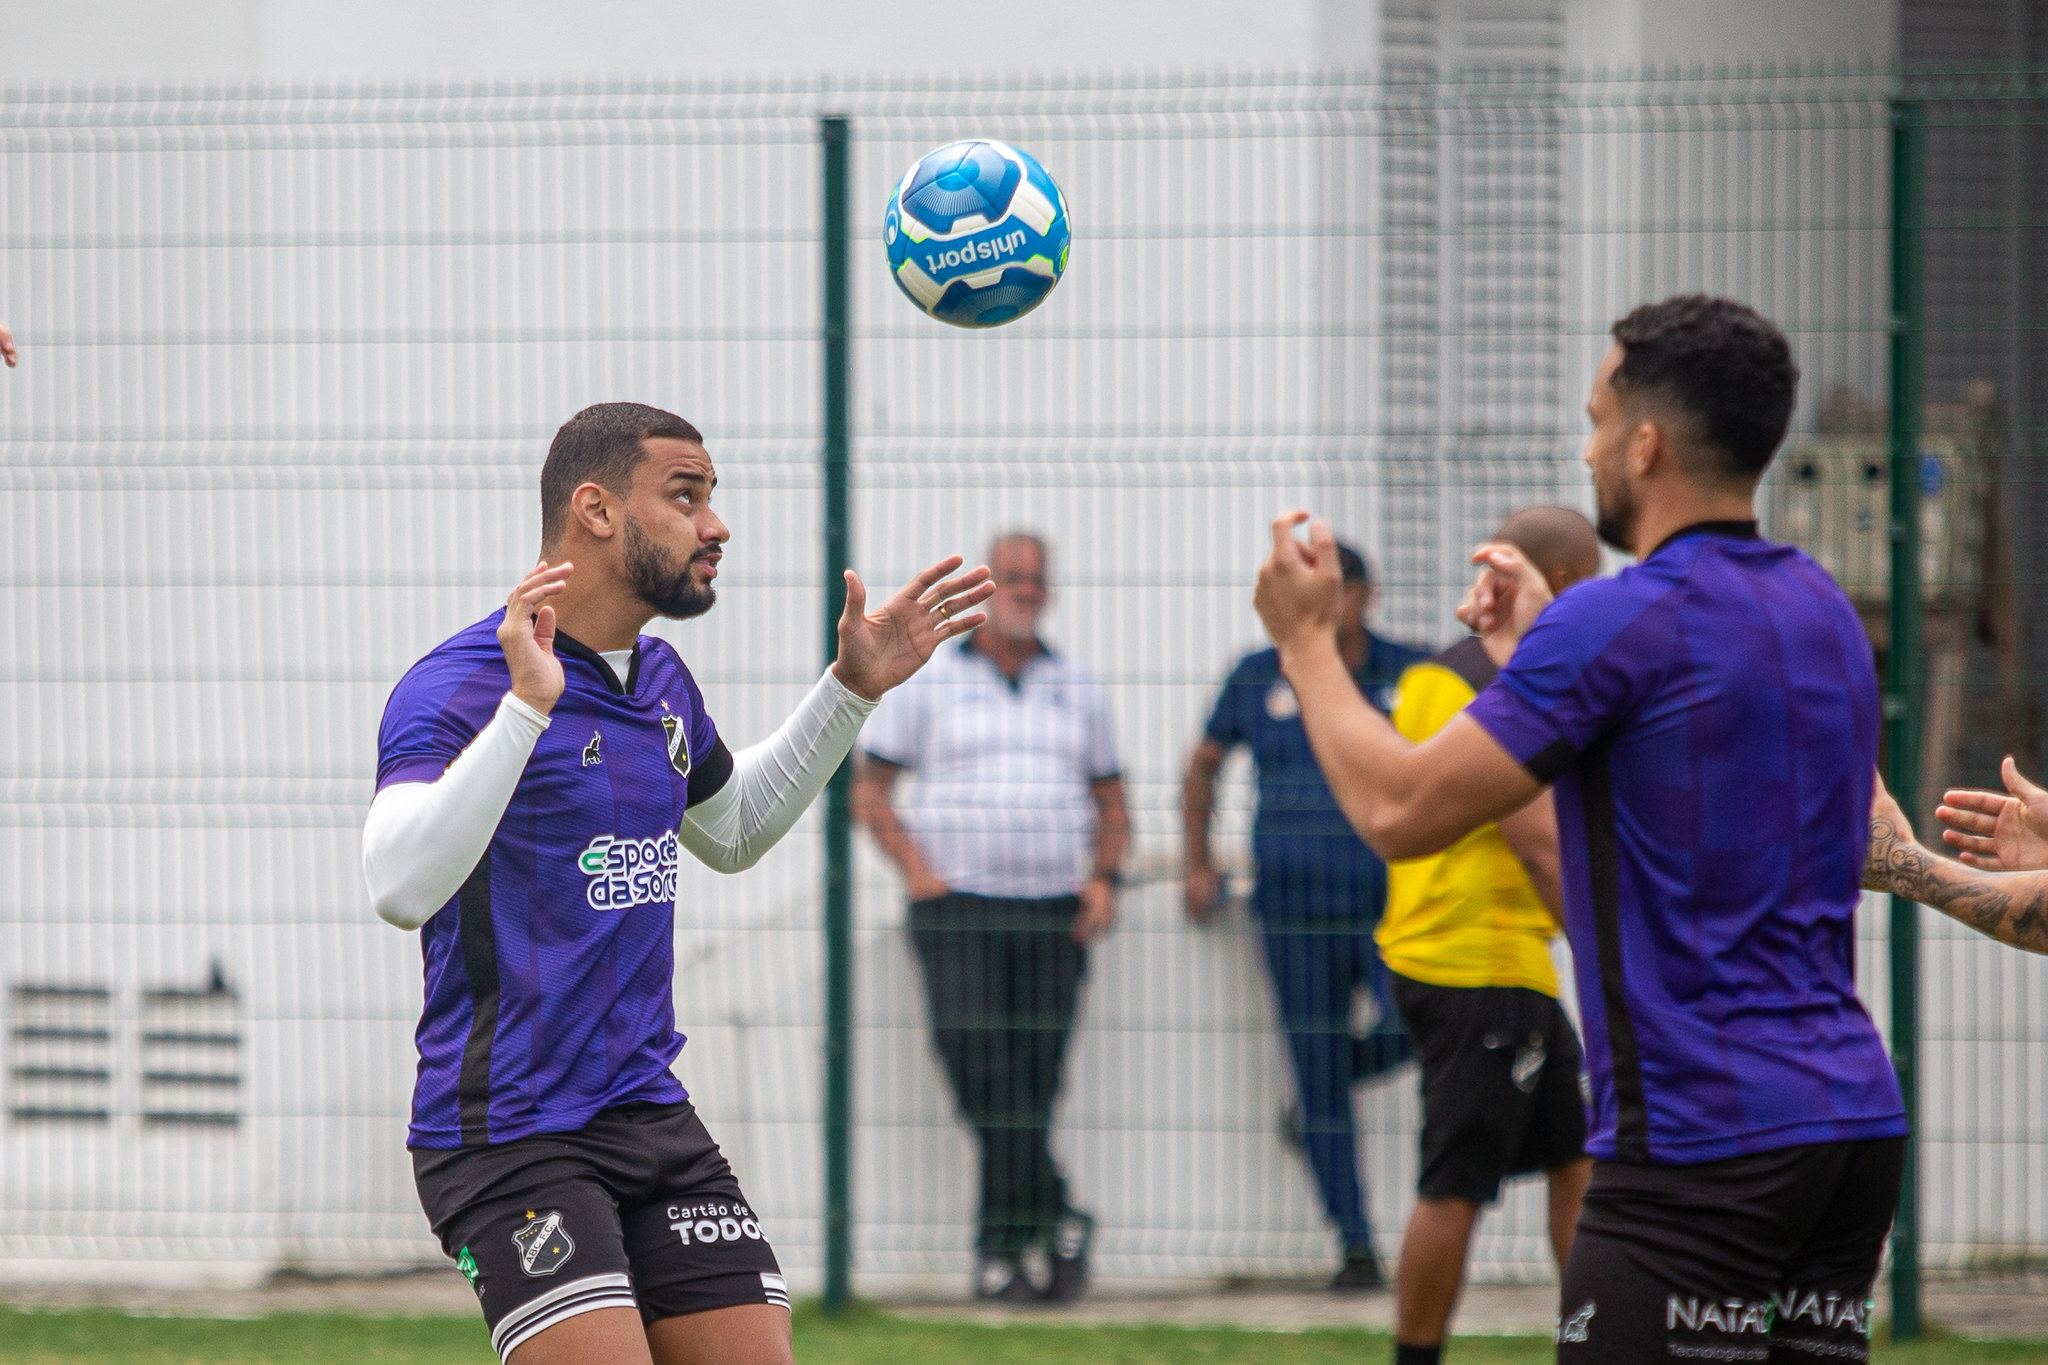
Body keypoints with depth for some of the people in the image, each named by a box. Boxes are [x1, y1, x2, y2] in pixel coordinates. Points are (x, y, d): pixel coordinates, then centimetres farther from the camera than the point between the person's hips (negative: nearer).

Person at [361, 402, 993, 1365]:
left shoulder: (661, 680, 12)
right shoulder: (457, 687, -14)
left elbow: (733, 831, 33)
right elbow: (400, 887, -31)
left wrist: (853, 689, 23)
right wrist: (526, 707, -35)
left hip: (651, 1114, 8)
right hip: (509, 1135, -8)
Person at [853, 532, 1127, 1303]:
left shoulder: (1077, 689, 16)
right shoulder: (930, 682, 8)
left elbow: (1110, 803, 21)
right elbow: (870, 791, 8)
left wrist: (1103, 876, 3)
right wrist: (916, 869, -6)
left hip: (1055, 911, 2)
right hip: (959, 902, -2)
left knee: (1031, 1083, -2)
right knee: (978, 1062, -19)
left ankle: (1003, 1248, 6)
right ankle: (1056, 1221, -14)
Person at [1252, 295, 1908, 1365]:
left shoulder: (1618, 623, -12)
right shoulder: (1819, 609, 14)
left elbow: (1401, 810, -9)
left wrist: (1305, 638, 5)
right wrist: (1539, 638, 33)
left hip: (1701, 1140, -8)